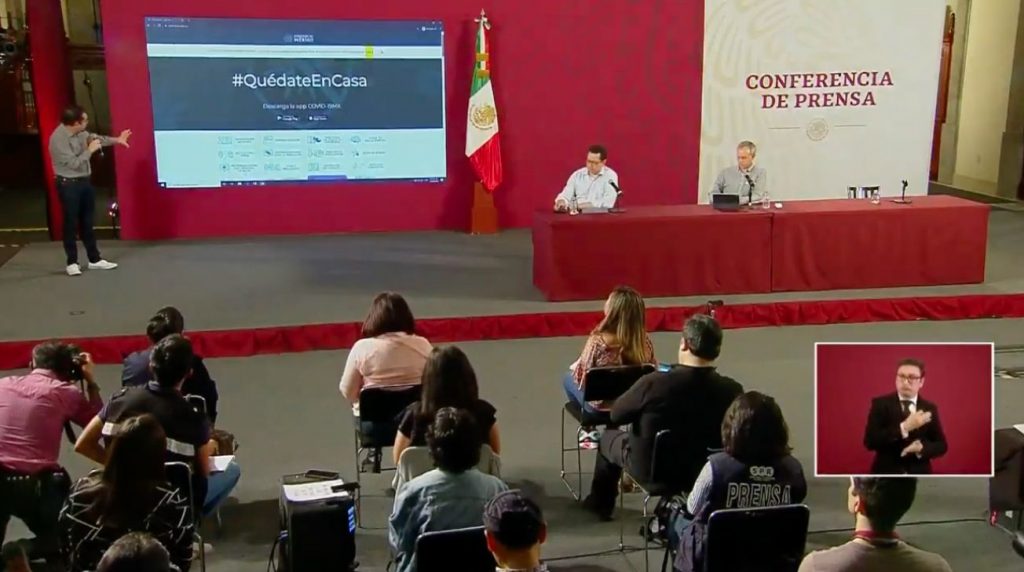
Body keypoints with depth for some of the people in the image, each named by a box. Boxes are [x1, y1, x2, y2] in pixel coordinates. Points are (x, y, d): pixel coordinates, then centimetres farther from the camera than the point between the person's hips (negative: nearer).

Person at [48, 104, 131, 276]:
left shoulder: (80, 133, 0)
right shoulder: (58, 139, -23)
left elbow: (94, 138, 22)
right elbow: (74, 163, -25)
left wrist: (116, 140, 24)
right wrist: (90, 150, -17)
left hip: (84, 182, 8)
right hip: (69, 185, -8)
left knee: (87, 222, 14)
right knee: (71, 224, 2)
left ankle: (95, 259, 22)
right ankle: (72, 263, 13)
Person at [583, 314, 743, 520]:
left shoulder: (653, 383, -29)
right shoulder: (732, 390, -21)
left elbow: (616, 415, -12)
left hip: (650, 469, -3)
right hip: (704, 472, 3)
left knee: (609, 437, 26)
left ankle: (600, 503, 46)